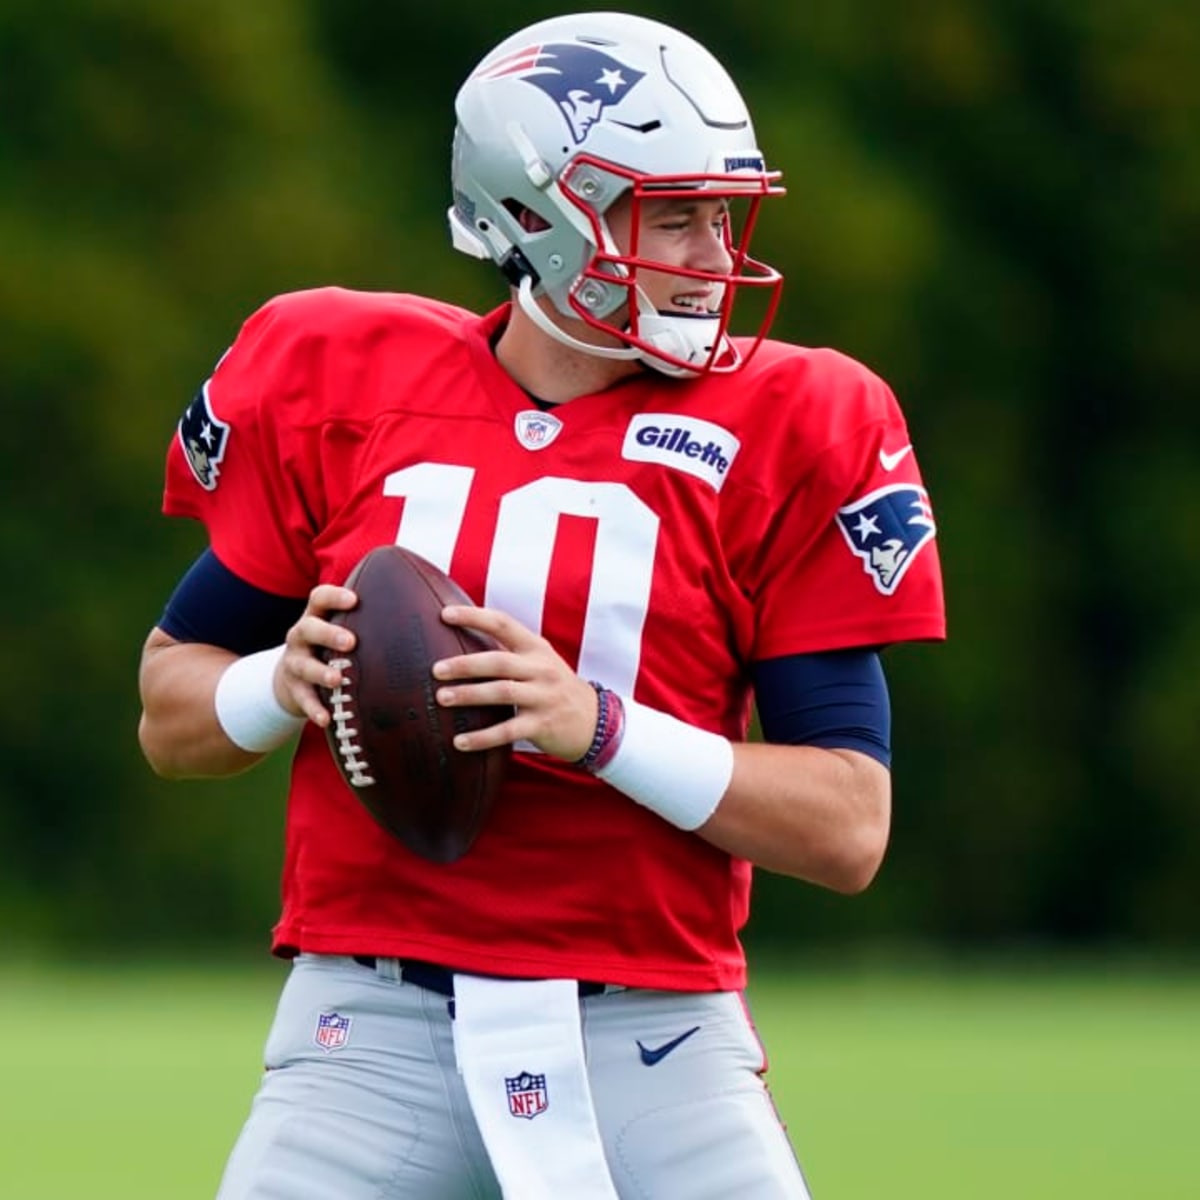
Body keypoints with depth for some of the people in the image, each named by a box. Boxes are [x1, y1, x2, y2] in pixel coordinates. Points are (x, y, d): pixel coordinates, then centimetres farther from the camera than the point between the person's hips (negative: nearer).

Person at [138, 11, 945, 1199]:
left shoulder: (786, 432, -2)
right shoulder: (337, 384, 3)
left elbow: (850, 826, -6)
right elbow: (169, 716, 12)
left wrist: (600, 729, -19)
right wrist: (284, 684, -11)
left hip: (654, 1041, 0)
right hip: (375, 1025, 0)